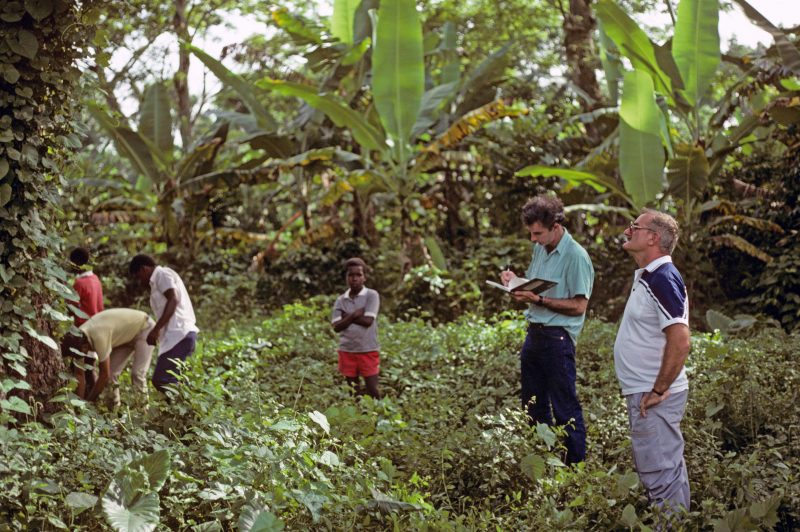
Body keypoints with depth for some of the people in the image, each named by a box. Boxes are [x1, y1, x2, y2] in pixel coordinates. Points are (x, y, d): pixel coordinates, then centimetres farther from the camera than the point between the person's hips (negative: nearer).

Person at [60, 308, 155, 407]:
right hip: (126, 335, 8)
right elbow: (79, 374, -8)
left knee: (137, 374, -20)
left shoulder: (98, 337, -38)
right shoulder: (77, 338, -15)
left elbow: (104, 375, -30)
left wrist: (89, 401, -20)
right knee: (111, 372, -4)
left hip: (144, 327, -8)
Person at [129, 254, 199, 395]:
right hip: (180, 335, 10)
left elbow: (173, 300, -15)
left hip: (178, 335, -10)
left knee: (160, 381, -15)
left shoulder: (162, 274, -1)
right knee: (170, 383, 6)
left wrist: (156, 329, -19)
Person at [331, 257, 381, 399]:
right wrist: (354, 315, -15)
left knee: (372, 389, -2)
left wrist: (347, 316, -7)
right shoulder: (340, 300, 6)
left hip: (368, 350, -4)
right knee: (352, 390, 11)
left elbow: (368, 321, -15)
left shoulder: (371, 295, -5)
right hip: (346, 351, 4)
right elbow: (337, 326, -5)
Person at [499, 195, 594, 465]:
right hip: (534, 332, 9)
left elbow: (579, 306, -18)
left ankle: (577, 464, 7)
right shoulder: (540, 249, 9)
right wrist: (515, 281, 0)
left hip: (558, 338, -9)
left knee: (565, 408, -3)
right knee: (532, 404, 18)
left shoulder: (576, 256, -16)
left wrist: (538, 299, -22)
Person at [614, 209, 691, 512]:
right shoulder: (648, 276, 12)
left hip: (653, 398, -10)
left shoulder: (662, 279, -19)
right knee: (668, 467, 17)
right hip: (645, 392, 10)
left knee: (660, 473, -4)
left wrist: (658, 391, -21)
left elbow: (680, 342, -27)